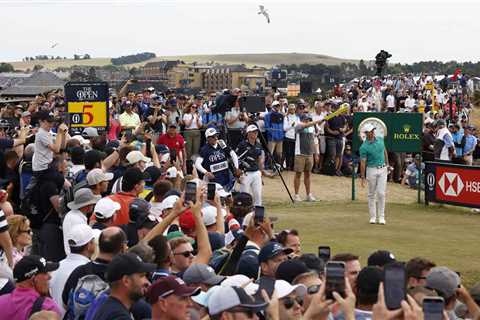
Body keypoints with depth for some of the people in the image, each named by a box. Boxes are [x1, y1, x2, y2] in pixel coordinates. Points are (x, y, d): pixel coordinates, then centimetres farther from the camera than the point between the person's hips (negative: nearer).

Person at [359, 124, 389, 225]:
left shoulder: (380, 140, 3)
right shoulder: (364, 147, -11)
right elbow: (363, 162, -11)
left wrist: (387, 165, 19)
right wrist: (363, 177, -13)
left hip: (382, 169, 3)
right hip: (371, 170, -3)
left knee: (381, 193, -4)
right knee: (371, 194, 5)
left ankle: (381, 216, 1)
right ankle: (373, 216, 12)